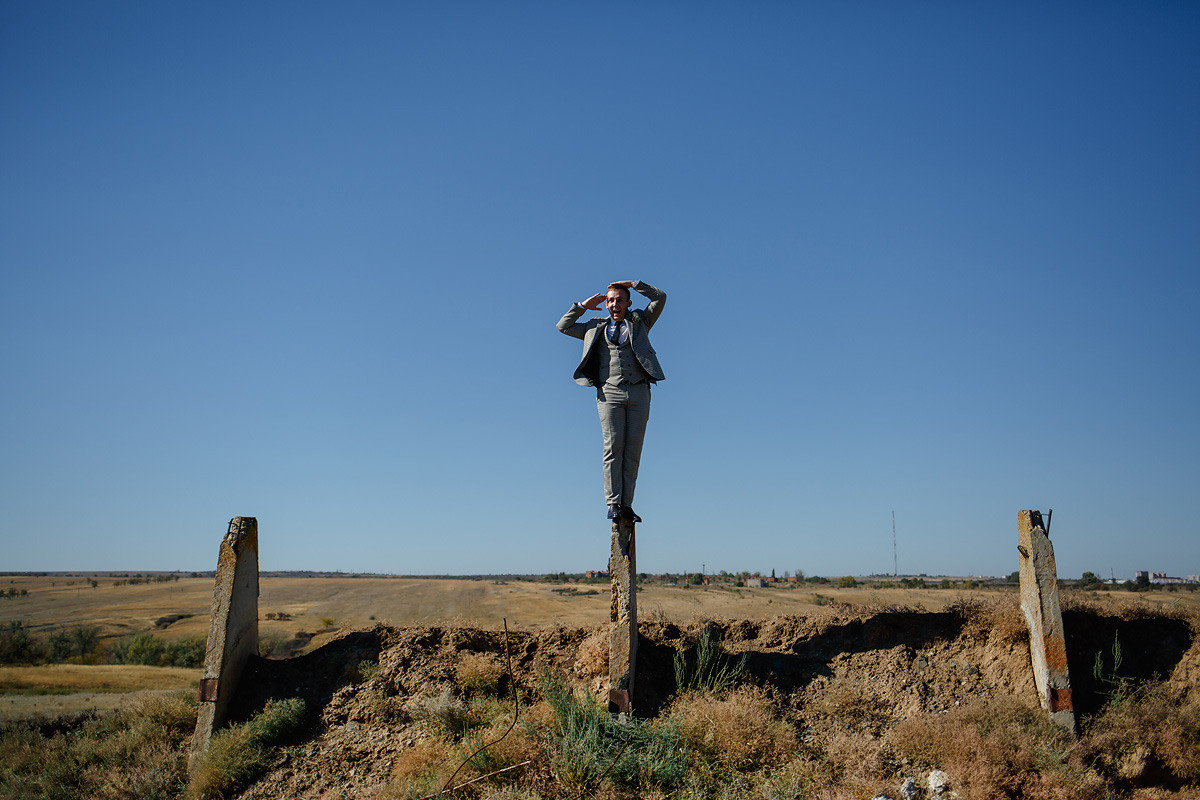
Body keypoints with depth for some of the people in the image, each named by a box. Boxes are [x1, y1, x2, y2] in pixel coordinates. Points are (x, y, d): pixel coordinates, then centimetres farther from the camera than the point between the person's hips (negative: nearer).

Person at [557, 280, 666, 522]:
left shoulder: (639, 322, 20)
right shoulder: (597, 327, 21)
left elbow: (660, 298, 13)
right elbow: (563, 326, 26)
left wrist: (632, 284, 15)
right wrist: (583, 306, 20)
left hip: (639, 392, 1)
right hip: (610, 393, 0)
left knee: (633, 449, -2)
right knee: (613, 447, -8)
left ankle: (626, 504, 0)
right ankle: (613, 503, -8)